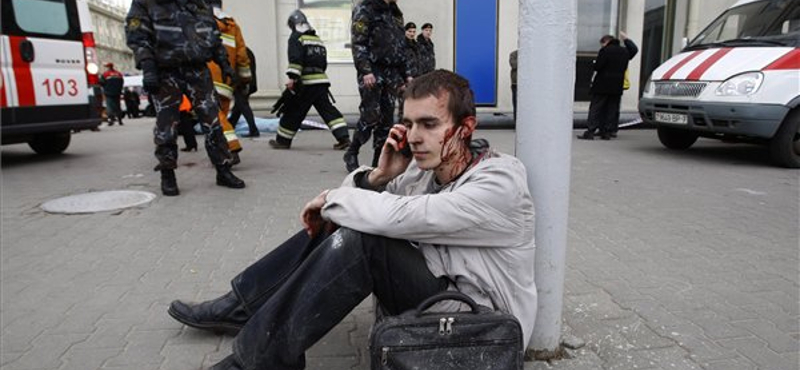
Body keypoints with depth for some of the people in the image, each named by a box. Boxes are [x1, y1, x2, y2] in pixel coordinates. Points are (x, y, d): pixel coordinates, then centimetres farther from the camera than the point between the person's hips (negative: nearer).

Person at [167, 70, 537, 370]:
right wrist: (378, 176, -18)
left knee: (360, 240, -27)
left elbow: (400, 216, -33)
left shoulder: (500, 182, -24)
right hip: (433, 285, 7)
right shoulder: (429, 162, -2)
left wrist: (331, 199, -16)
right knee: (340, 222, -2)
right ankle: (242, 307, 10)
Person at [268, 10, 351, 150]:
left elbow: (295, 59, -16)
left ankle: (282, 140, 14)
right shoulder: (318, 39, 21)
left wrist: (292, 78, -21)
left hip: (306, 82, -6)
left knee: (293, 111, 4)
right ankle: (343, 137, -8)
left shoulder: (296, 37, -1)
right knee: (328, 109, 3)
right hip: (321, 80, 6)